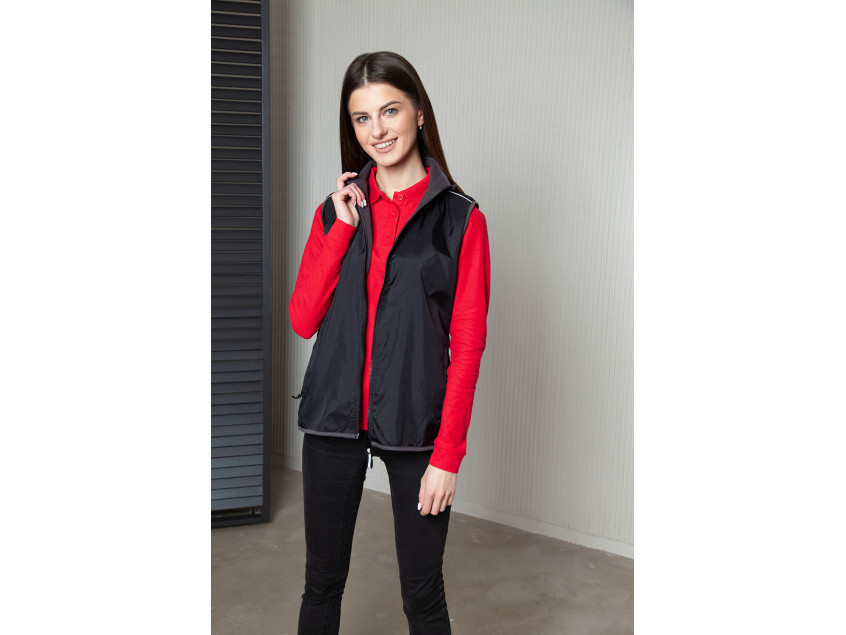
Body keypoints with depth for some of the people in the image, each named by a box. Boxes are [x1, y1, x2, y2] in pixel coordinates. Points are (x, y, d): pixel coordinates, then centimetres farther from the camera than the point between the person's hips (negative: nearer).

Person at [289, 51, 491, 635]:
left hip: (415, 426, -3)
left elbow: (468, 345, -6)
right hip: (334, 418, 3)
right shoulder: (337, 209, 8)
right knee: (322, 583, 14)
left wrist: (447, 454, -11)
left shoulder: (459, 218, -4)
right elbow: (303, 320, -1)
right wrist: (343, 227, -8)